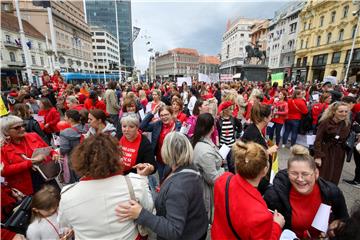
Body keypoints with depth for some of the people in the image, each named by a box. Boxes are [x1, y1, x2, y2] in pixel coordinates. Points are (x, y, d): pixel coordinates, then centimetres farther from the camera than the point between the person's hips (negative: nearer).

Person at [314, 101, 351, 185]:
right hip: (325, 153, -4)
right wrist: (318, 156, -17)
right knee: (321, 177, 5)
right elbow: (318, 140, -14)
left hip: (339, 155, 5)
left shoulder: (347, 124, 1)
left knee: (334, 179, 13)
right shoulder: (325, 122, -13)